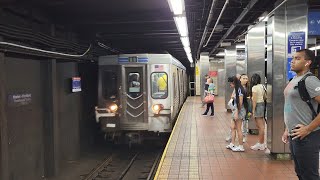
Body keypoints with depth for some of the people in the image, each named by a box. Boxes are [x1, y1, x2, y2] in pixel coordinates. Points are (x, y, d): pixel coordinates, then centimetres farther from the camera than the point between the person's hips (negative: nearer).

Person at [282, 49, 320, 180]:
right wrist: (287, 129, 18)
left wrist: (308, 129, -22)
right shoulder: (294, 80, 12)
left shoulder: (309, 81, -17)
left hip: (305, 137, -9)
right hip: (294, 135, 9)